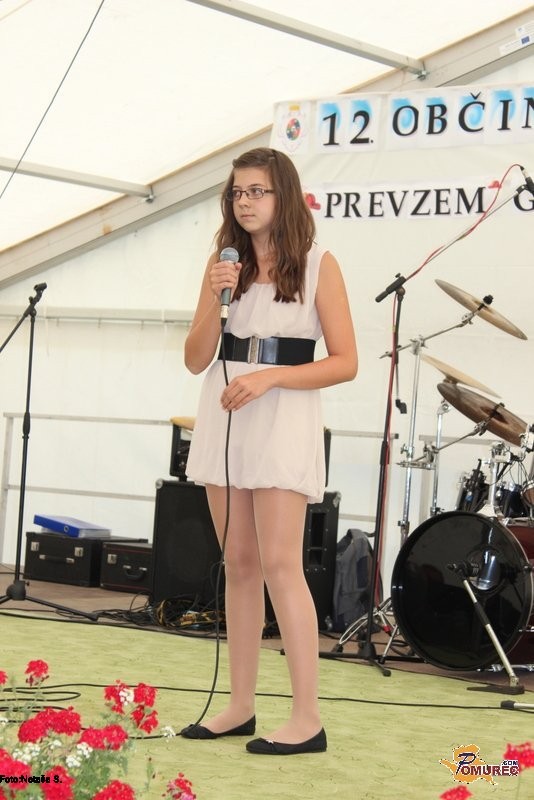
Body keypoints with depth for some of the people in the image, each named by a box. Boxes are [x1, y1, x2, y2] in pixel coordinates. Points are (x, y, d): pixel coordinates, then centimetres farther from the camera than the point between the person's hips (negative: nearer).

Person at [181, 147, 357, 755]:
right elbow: (196, 359, 7)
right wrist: (214, 299, -10)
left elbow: (345, 362, -4)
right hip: (224, 419, 5)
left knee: (279, 563, -11)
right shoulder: (225, 263, 10)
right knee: (239, 565, 8)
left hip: (284, 419, -5)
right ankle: (240, 707, 14)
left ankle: (307, 719, -8)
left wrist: (270, 376, -16)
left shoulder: (318, 265, -2)